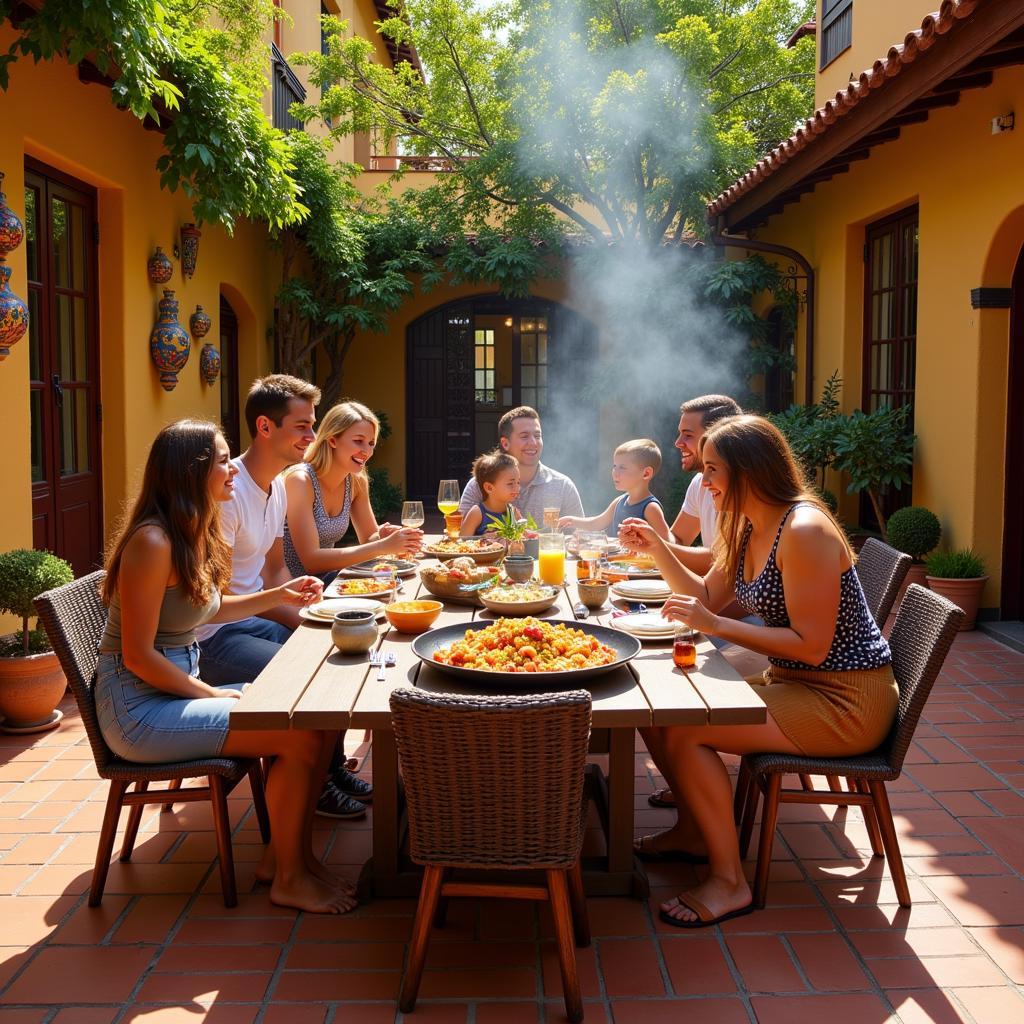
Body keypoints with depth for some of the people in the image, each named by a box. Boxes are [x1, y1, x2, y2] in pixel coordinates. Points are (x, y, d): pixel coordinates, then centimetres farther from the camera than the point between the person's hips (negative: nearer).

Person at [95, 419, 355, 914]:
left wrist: (279, 595, 11)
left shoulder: (198, 533, 7)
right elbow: (138, 656, -21)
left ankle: (288, 853, 9)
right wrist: (212, 694, -13)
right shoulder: (153, 543, -21)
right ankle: (287, 878, 1)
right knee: (300, 737, -17)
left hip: (181, 684, 9)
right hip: (139, 708, -9)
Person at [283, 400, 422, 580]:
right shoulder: (300, 480, -19)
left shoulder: (357, 481, 1)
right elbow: (311, 560, -26)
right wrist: (383, 547, -29)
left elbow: (368, 538, 10)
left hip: (324, 581, 7)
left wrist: (382, 537, -15)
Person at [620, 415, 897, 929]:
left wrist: (715, 625, -25)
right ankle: (693, 829, 23)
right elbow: (707, 595, 16)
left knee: (683, 731, -20)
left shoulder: (804, 530, -23)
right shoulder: (748, 529, 7)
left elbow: (811, 646, -25)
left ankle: (728, 881, -6)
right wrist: (657, 549, 3)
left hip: (846, 700, -9)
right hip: (791, 682, 10)